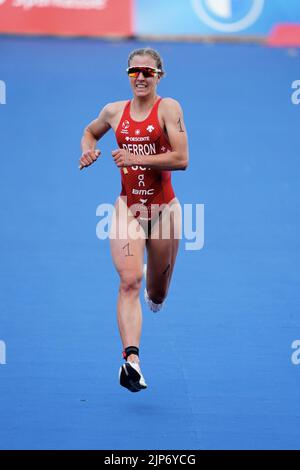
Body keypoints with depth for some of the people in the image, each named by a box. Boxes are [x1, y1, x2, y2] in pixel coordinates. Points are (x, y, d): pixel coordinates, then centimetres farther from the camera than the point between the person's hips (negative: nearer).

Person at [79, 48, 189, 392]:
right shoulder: (114, 111, 5)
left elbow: (181, 158, -15)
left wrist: (136, 158, -20)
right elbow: (90, 132, 27)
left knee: (156, 294, 13)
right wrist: (89, 151, 5)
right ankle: (131, 359, -29)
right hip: (127, 207, 1)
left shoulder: (168, 108, -6)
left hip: (163, 208, -1)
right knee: (129, 282, -20)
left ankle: (155, 289, 53)